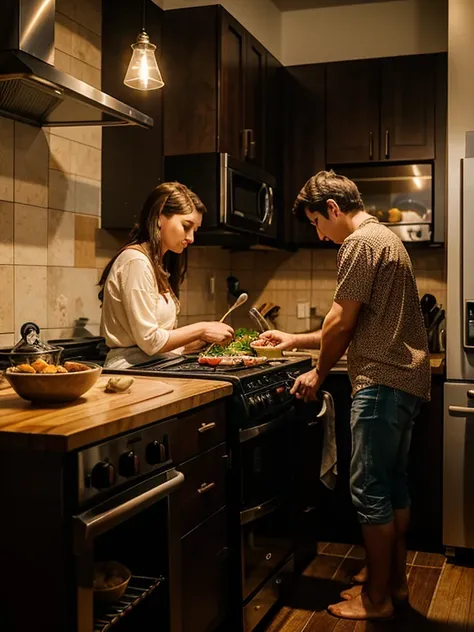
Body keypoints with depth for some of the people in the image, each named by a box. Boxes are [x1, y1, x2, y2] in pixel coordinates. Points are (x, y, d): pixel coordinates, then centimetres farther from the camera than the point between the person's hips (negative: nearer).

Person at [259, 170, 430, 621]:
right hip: (404, 379, 11)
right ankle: (395, 581, 29)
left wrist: (318, 373, 1)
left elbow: (341, 324, -14)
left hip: (382, 382, -11)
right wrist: (294, 341, 19)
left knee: (370, 490, -1)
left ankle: (377, 598, 11)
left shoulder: (361, 242, -13)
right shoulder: (383, 238, 19)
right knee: (393, 483, 17)